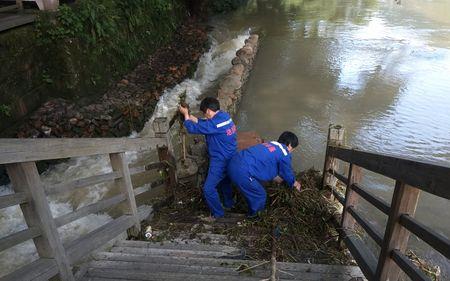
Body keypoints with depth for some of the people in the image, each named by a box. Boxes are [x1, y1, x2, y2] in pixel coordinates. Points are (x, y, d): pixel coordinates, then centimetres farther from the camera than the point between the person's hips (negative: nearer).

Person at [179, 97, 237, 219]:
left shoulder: (215, 123, -27)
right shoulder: (224, 116, 1)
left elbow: (193, 128, -19)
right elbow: (205, 124, 14)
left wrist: (186, 114, -3)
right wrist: (192, 117, 9)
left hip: (220, 161, -10)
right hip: (230, 158, 10)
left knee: (208, 188, 0)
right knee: (224, 181, 29)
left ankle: (218, 214, 14)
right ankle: (229, 204, 47)